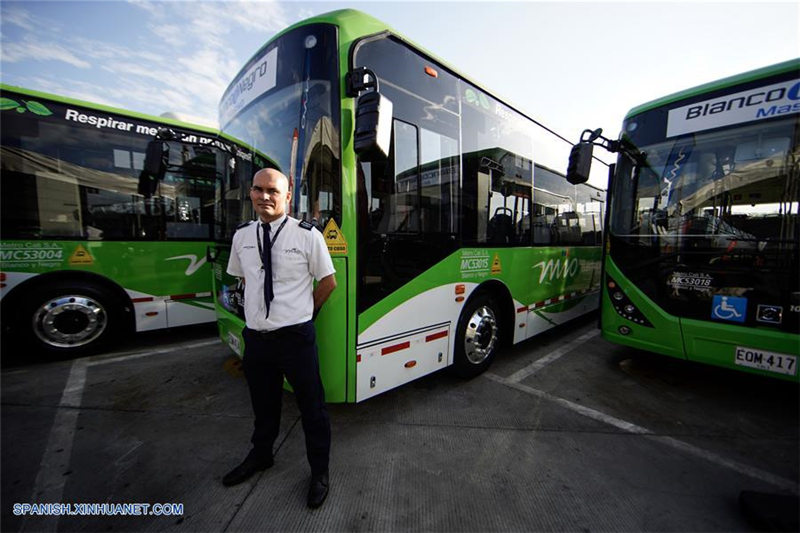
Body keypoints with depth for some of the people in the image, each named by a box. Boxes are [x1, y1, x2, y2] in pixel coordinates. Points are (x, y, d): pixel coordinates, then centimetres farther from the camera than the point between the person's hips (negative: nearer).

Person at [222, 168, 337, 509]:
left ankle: (319, 471, 38)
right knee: (263, 404, 27)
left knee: (312, 407, 12)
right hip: (255, 336, 5)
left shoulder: (307, 235, -12)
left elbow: (328, 283, -4)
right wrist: (260, 310, 13)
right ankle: (260, 456, 55)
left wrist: (302, 313, 5)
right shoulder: (241, 236, 3)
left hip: (295, 337, -4)